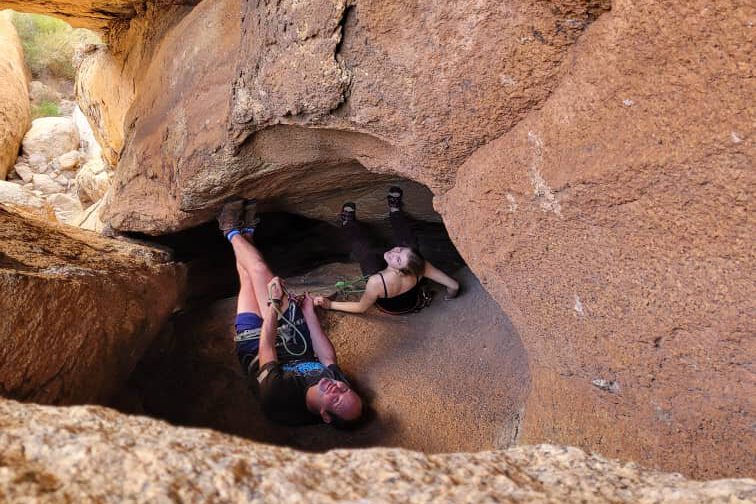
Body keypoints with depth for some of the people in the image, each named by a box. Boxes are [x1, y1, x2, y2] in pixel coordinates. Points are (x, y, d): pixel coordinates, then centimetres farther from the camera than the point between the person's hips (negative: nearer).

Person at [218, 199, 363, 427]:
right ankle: (246, 233, 34)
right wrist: (309, 312, -9)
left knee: (250, 272, 1)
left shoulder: (278, 399, -45)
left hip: (255, 346, -3)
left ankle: (234, 232, 33)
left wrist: (274, 303, -26)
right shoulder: (337, 380, -33)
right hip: (295, 345, 3)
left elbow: (266, 348, -33)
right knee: (259, 270, 2)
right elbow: (328, 357, -12)